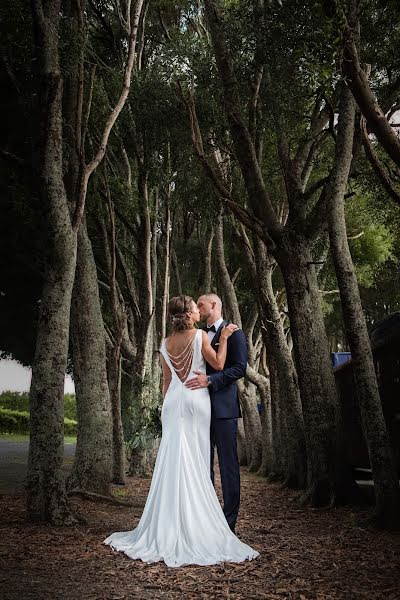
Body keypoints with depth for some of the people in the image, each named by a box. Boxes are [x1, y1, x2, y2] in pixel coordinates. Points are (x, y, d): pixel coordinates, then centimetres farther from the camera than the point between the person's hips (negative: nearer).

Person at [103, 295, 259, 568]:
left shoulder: (166, 344, 9)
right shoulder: (200, 336, -7)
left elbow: (166, 381, 12)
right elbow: (218, 364, -4)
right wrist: (224, 338, 3)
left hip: (173, 401, 5)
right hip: (196, 400, -4)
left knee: (172, 460, 7)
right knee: (195, 463, 1)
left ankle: (167, 525, 11)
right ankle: (193, 525, 5)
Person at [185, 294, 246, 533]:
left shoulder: (233, 333, -3)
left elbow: (240, 368, -13)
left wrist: (210, 380, -22)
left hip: (223, 407, -7)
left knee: (228, 463, -1)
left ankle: (229, 519, 6)